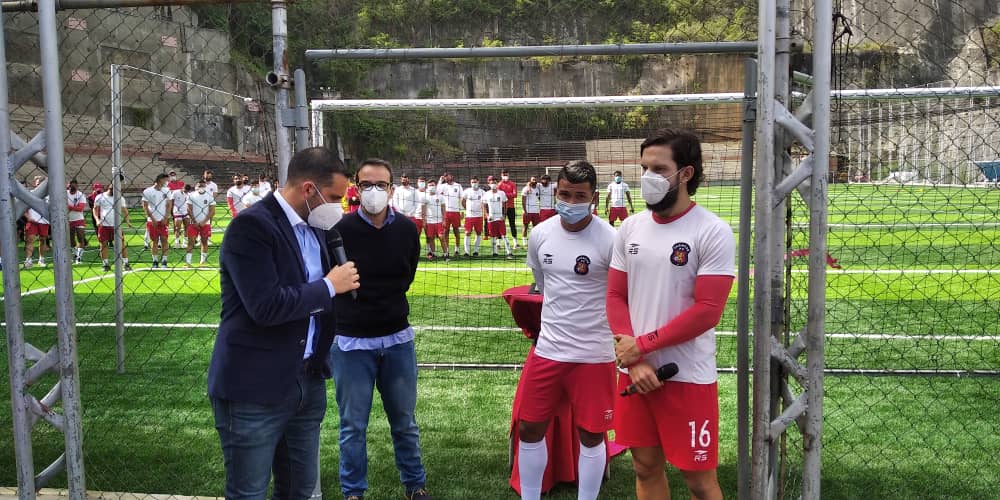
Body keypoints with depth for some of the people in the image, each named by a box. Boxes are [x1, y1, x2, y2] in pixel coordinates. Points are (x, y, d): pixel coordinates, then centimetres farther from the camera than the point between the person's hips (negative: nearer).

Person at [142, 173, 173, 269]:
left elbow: (169, 205, 7)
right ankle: (155, 261, 12)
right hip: (152, 221, -2)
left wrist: (165, 218, -4)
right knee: (155, 241, 3)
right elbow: (145, 206, -3)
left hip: (163, 220, 2)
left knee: (164, 240, -4)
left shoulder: (166, 191, 5)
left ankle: (164, 261, 1)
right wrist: (152, 219, -9)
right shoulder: (147, 191, -4)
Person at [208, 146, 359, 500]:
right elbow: (266, 306, -26)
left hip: (308, 381, 8)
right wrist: (329, 286, -16)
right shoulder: (251, 226, -17)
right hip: (255, 388, -8)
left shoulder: (313, 227, 9)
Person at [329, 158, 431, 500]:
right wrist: (355, 308, 0)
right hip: (351, 342, -3)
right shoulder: (340, 231, -14)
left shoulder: (407, 230, -3)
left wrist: (387, 301, 9)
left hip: (397, 338, 3)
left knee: (405, 421, 15)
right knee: (353, 426, 8)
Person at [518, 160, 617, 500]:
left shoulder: (610, 240, -14)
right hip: (547, 350, 5)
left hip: (594, 355, -4)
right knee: (528, 429, 12)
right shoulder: (540, 234, 2)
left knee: (591, 435, 8)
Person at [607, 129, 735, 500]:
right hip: (635, 371, 5)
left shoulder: (713, 232, -11)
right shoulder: (631, 227, 5)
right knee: (645, 468, 16)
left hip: (688, 376, -5)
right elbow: (615, 297, 5)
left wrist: (641, 345, -13)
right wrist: (632, 361, -8)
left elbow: (707, 311, -16)